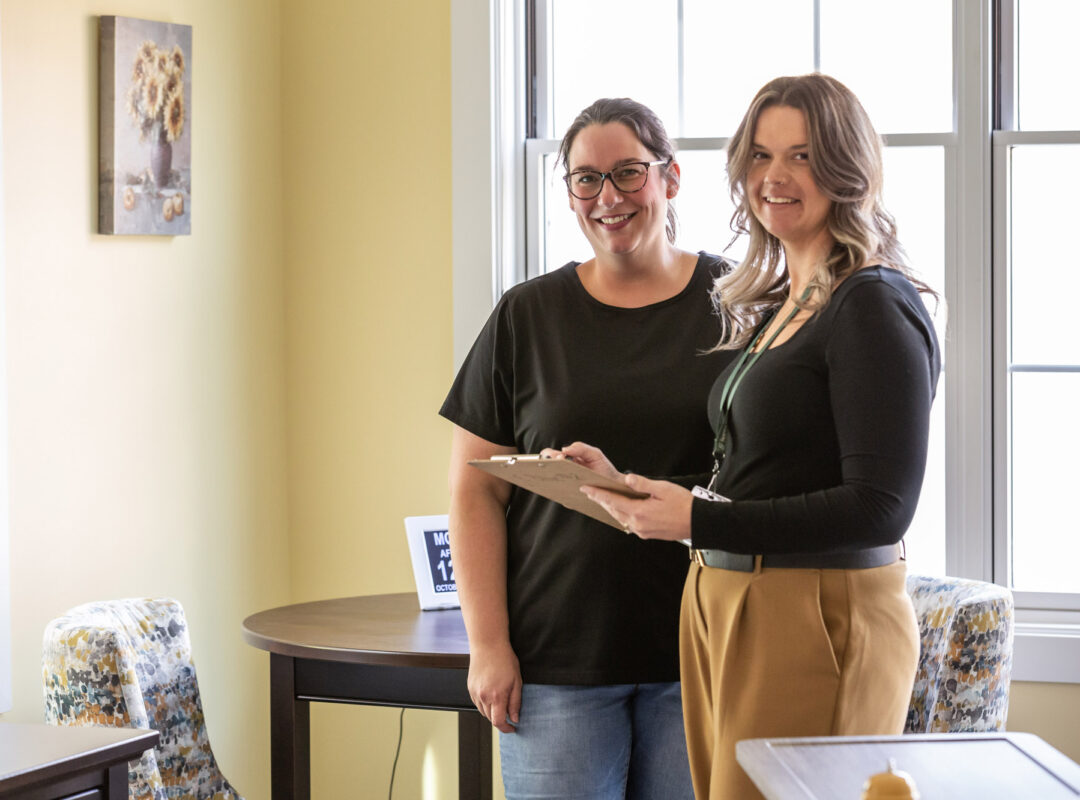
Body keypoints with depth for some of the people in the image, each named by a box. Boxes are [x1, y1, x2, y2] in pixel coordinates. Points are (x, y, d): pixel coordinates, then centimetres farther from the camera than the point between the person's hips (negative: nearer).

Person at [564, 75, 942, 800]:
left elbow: (880, 509, -19)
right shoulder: (772, 307, 15)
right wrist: (624, 483, 7)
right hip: (723, 606, 8)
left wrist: (699, 521, -18)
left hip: (822, 622, -8)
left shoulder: (876, 305, -12)